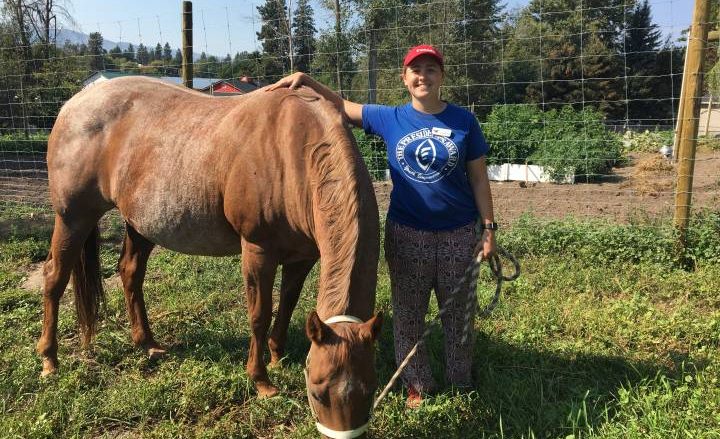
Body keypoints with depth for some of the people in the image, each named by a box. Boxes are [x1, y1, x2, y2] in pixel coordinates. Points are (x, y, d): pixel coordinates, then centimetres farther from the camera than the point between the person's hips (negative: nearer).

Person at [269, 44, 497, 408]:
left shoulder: (464, 121, -4)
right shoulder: (389, 119, -2)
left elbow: (478, 179, -1)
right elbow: (342, 107, 7)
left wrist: (488, 228, -3)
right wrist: (306, 80, -5)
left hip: (459, 235, 0)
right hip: (406, 235, 1)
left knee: (458, 313, 13)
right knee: (408, 313, 11)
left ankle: (461, 382, 33)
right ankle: (416, 385, 29)